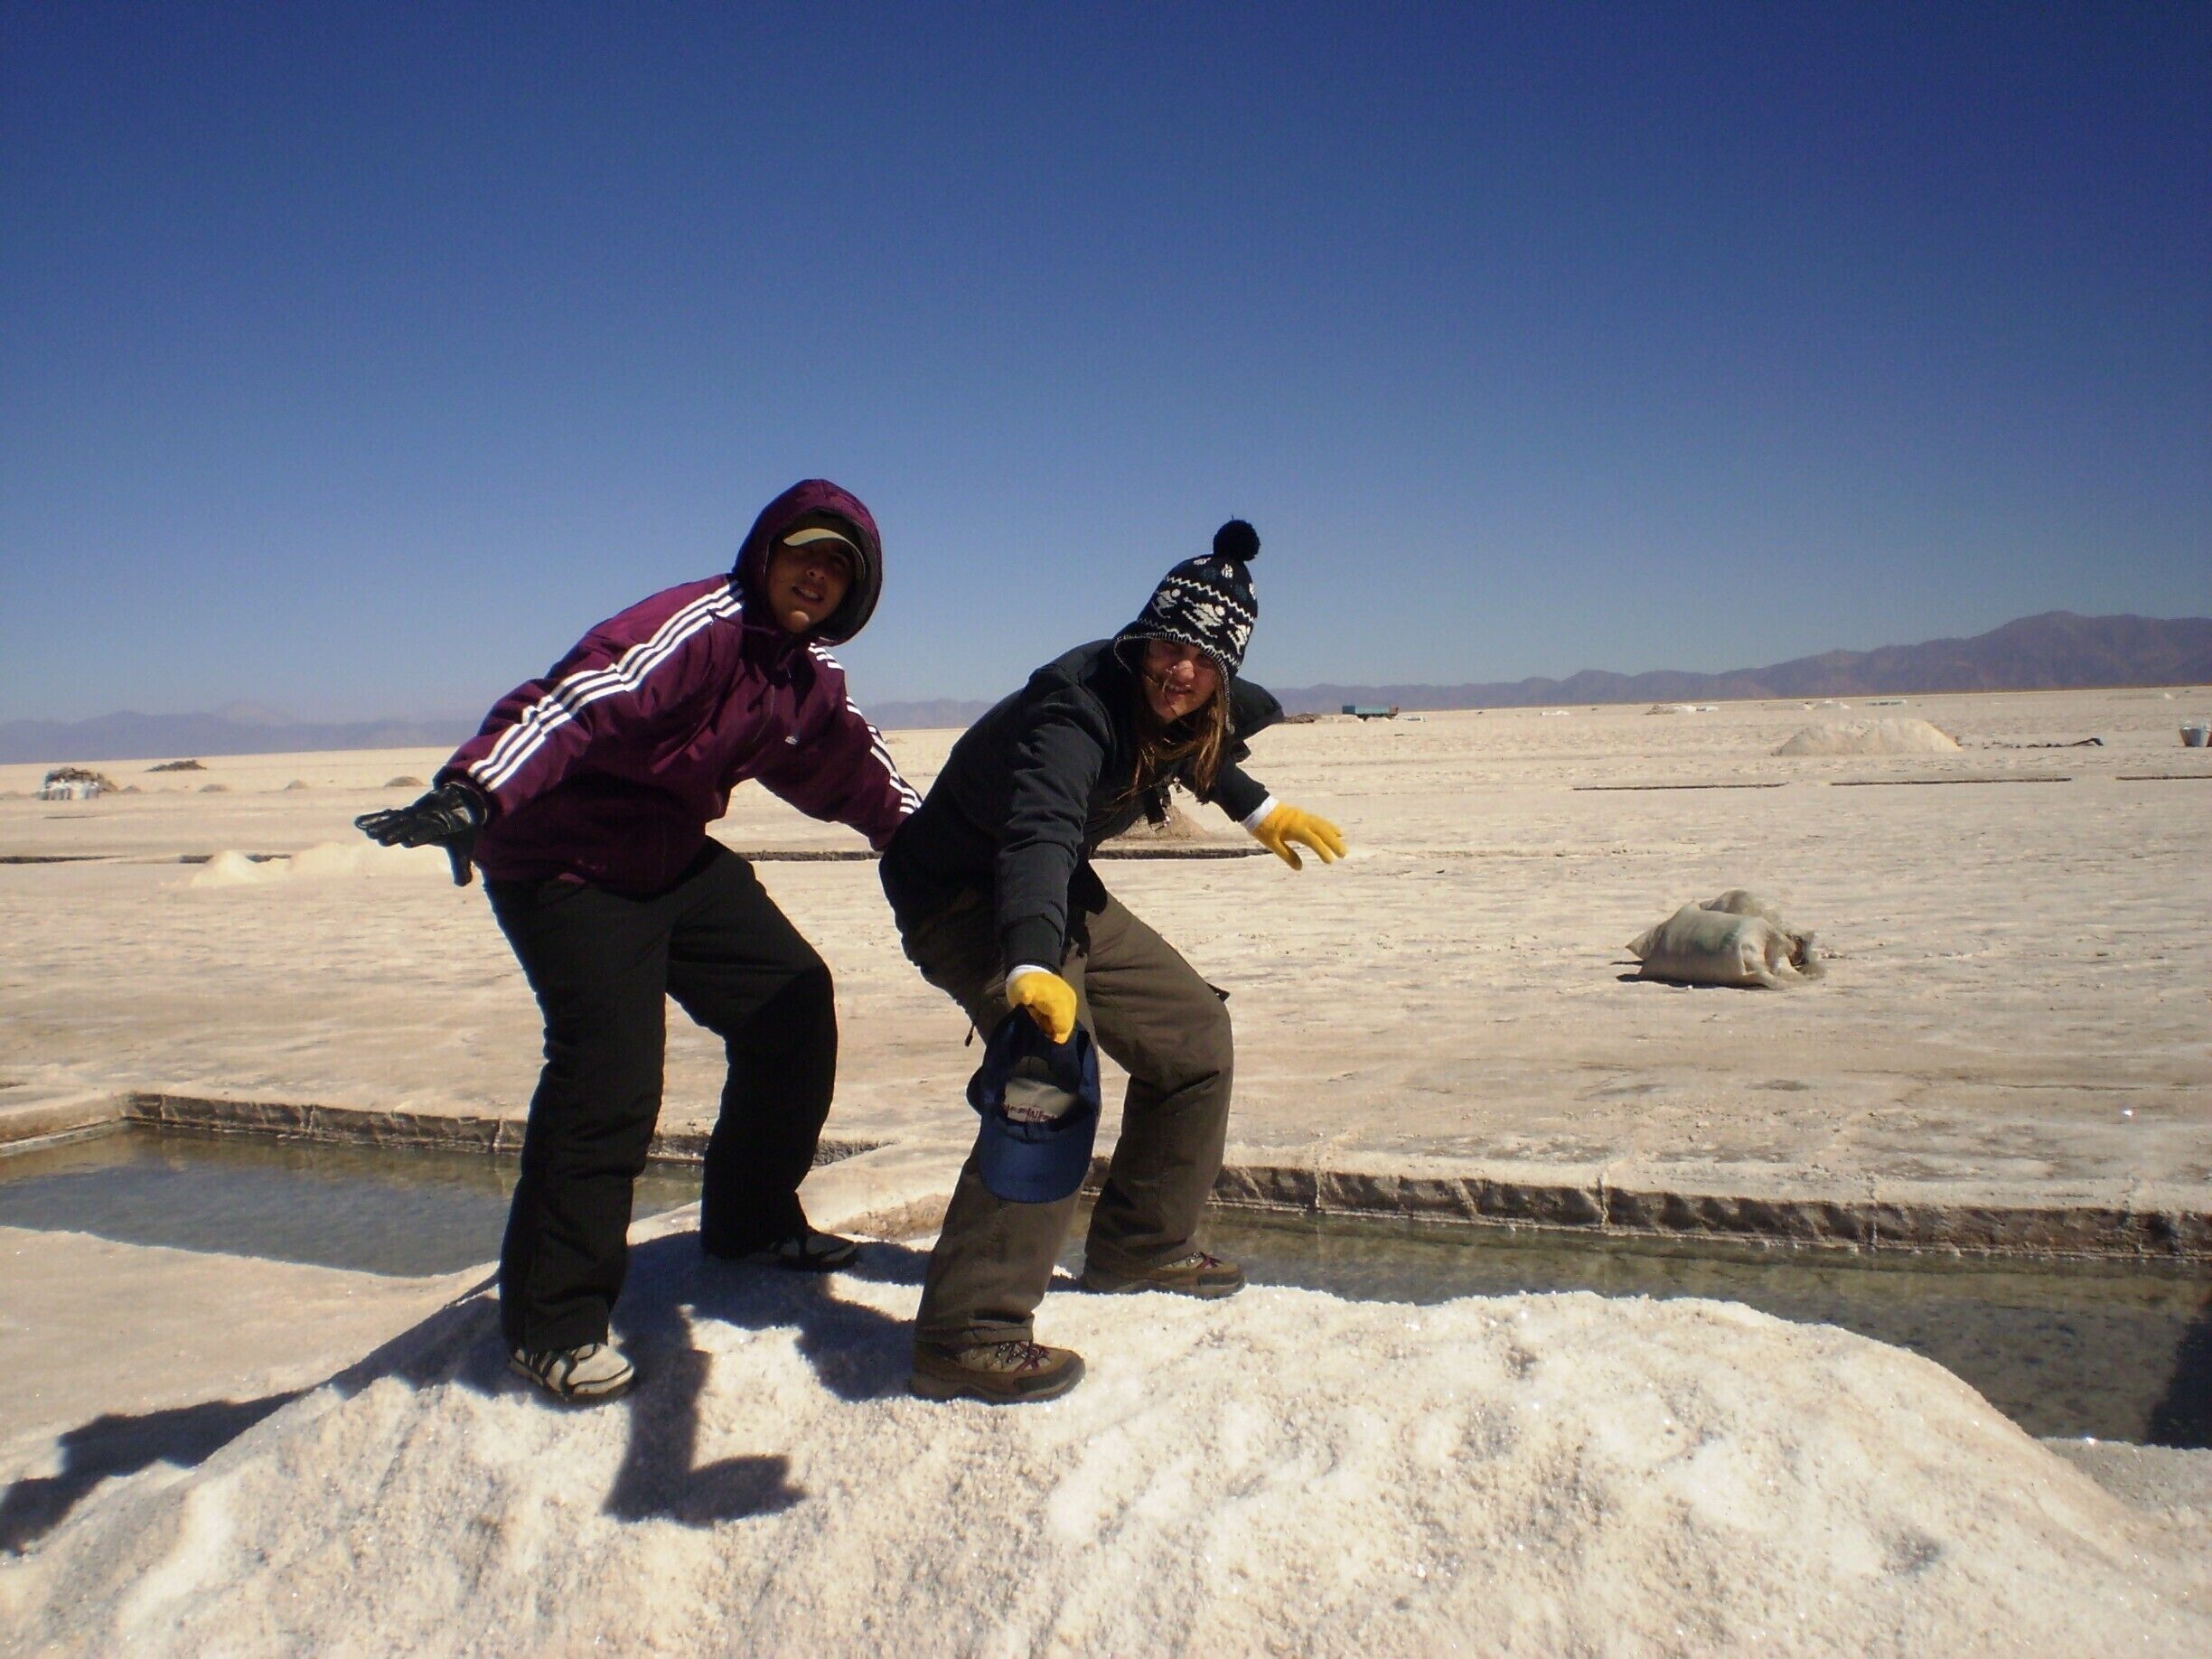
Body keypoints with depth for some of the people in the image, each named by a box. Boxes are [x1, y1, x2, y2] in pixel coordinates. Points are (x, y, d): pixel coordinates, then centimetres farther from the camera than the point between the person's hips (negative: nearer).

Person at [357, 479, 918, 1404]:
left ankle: (750, 1222, 24)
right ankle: (551, 1320, -3)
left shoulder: (812, 676, 5)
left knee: (791, 1001, 5)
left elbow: (848, 765, 24)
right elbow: (573, 701, -38)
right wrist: (475, 794, -52)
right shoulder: (699, 627, -23)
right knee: (608, 1074, -18)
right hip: (565, 864, -9)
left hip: (676, 858, 9)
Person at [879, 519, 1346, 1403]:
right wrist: (1030, 967, -68)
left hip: (1060, 892, 9)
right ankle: (966, 1334, -26)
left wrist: (1256, 808, 24)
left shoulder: (1198, 707, -7)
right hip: (962, 894, -9)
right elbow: (1037, 839, -52)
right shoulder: (1076, 710, -32)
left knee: (1193, 1034, 9)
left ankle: (1141, 1247, 24)